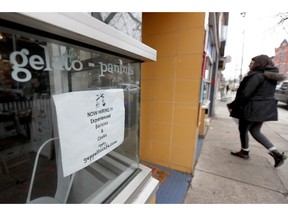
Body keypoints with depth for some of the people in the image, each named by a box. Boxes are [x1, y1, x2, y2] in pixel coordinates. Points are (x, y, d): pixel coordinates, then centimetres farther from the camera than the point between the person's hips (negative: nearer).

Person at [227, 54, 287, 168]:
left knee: (243, 129, 11)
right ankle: (277, 153, 15)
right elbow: (265, 93, 14)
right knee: (255, 131, 20)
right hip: (265, 108, 8)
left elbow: (245, 94, -21)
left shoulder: (256, 75, -16)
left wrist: (232, 105, -12)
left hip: (252, 109, -8)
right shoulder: (271, 76, 12)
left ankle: (244, 152, 26)